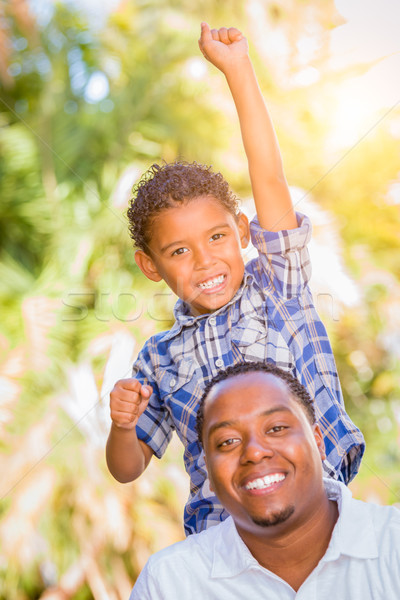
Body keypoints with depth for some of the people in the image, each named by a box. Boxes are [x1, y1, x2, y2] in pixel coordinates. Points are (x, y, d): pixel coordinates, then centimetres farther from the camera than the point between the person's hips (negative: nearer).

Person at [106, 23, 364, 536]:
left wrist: (237, 68, -8)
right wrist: (122, 426, -7)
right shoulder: (161, 359, 11)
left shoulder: (277, 286, 5)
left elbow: (269, 179, -5)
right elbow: (128, 469, 16)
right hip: (221, 541, 2)